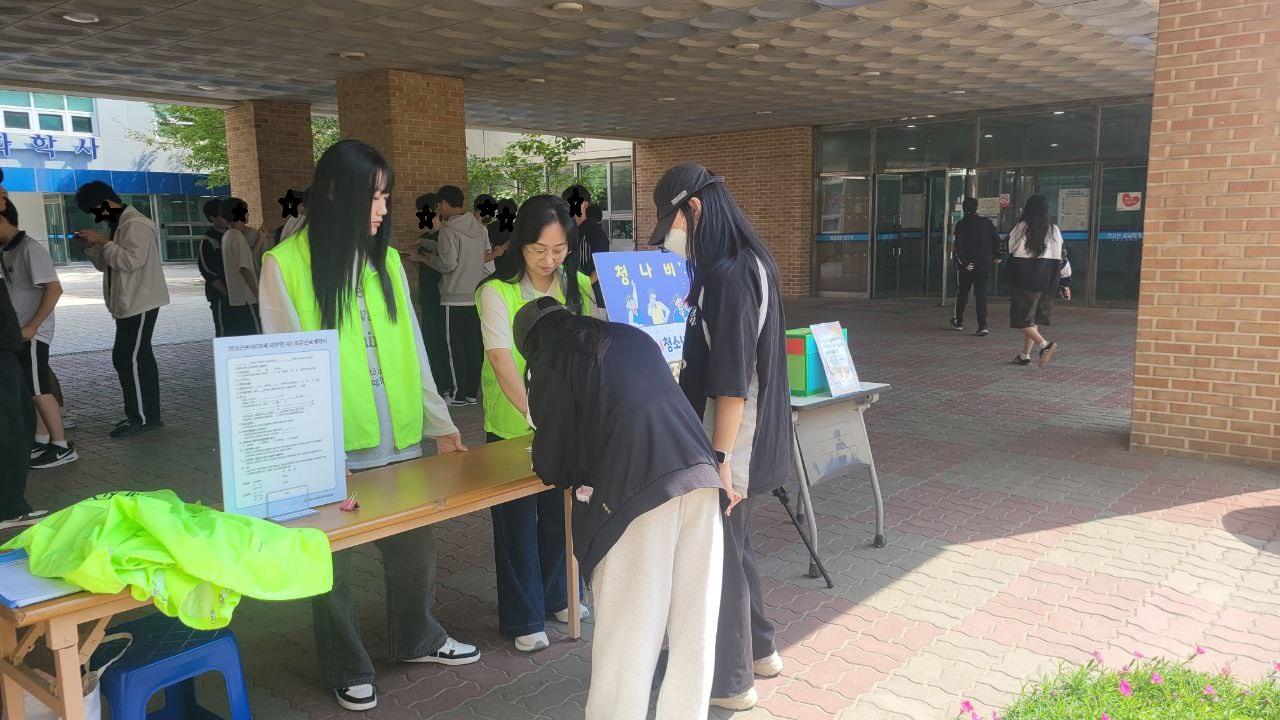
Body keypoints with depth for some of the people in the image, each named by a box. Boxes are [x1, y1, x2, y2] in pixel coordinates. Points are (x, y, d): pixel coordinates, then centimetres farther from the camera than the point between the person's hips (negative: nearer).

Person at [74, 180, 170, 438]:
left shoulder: (135, 225, -14)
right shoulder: (118, 225, 17)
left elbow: (131, 260, -26)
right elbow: (105, 264, 23)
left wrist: (103, 242, -18)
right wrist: (91, 245, 7)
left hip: (140, 303, -11)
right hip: (128, 304, 11)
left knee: (128, 358, -11)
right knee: (139, 358, 12)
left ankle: (142, 417, -6)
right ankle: (147, 415, 19)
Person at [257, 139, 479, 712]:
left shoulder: (387, 260, 8)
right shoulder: (285, 264, -7)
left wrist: (439, 421, 9)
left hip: (401, 439, 5)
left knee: (414, 543, 15)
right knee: (333, 560, 11)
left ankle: (416, 638, 40)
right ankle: (347, 667, 32)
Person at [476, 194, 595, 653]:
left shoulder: (581, 287, -2)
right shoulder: (497, 292, -14)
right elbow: (501, 357, -24)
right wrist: (534, 411, -36)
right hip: (513, 423, -4)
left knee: (561, 508, 16)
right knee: (517, 517, 6)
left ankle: (556, 595, 38)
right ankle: (523, 618, 22)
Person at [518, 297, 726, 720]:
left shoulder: (550, 362, 7)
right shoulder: (632, 337, 23)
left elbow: (553, 461, 7)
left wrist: (554, 472, 30)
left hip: (635, 492, -6)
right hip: (700, 474, 6)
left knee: (627, 632, 6)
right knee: (694, 625, 14)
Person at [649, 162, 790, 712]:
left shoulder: (727, 274, -22)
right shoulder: (747, 262, 9)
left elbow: (732, 379, -24)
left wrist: (721, 458, -21)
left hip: (731, 443, -10)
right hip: (747, 438, 10)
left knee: (718, 554, 5)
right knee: (733, 545, 22)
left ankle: (730, 681, 22)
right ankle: (758, 649, 39)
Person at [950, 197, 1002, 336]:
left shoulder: (961, 224, -6)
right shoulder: (987, 223, 2)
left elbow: (958, 246, -14)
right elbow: (997, 240, 4)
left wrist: (964, 262, -10)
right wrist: (996, 256, 19)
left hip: (966, 267, -2)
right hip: (984, 265, 2)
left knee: (962, 294, 15)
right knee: (981, 295, 1)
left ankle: (958, 321, 29)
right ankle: (982, 326, -9)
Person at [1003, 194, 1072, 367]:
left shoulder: (1021, 228, -7)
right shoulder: (1054, 231, 4)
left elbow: (1011, 252, -3)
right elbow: (1062, 257, 7)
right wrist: (1066, 284, 13)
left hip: (1024, 281, -5)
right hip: (1046, 282, 5)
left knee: (1022, 319, -1)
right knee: (1033, 319, 15)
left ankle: (1044, 345, -21)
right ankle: (1025, 355, 18)